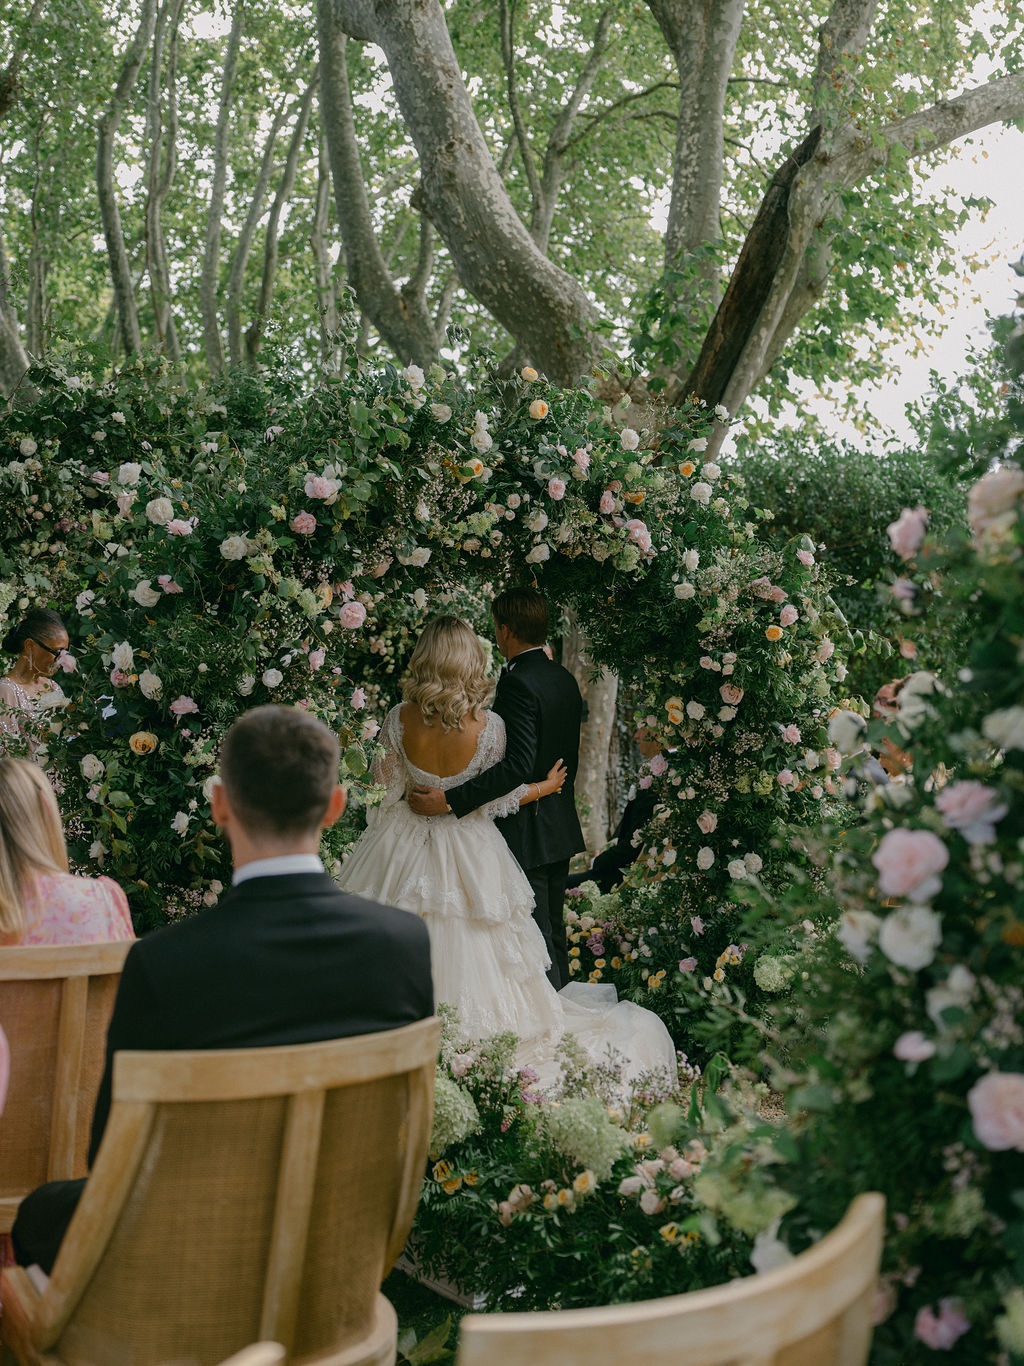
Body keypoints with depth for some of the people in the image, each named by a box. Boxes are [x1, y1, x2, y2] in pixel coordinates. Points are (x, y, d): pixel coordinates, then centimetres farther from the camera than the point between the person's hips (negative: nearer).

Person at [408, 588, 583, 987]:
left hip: (526, 833, -9)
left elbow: (519, 764, -30)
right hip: (561, 831, 9)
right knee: (553, 933, 18)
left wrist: (450, 800, -32)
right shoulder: (565, 679, 8)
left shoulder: (518, 683, -20)